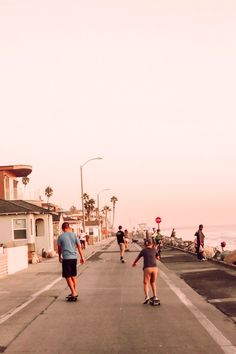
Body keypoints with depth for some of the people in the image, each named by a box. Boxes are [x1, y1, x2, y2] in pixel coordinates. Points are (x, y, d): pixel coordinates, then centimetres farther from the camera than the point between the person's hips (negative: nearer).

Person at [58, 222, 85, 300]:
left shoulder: (60, 237, -3)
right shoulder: (74, 235, 5)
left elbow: (59, 249, 6)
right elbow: (79, 247, 5)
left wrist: (60, 257, 22)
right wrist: (82, 257, 11)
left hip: (66, 258, -4)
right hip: (74, 257, 4)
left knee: (68, 277, 2)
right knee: (73, 276, 17)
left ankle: (73, 292, -5)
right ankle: (75, 292, 22)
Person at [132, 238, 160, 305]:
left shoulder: (143, 250, 11)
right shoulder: (154, 250, 15)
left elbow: (137, 258, 26)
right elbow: (157, 257, 32)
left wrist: (134, 263, 45)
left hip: (147, 268, -2)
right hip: (154, 267, 2)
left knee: (146, 283, 3)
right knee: (153, 283, 19)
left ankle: (147, 296, -14)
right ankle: (155, 296, 14)